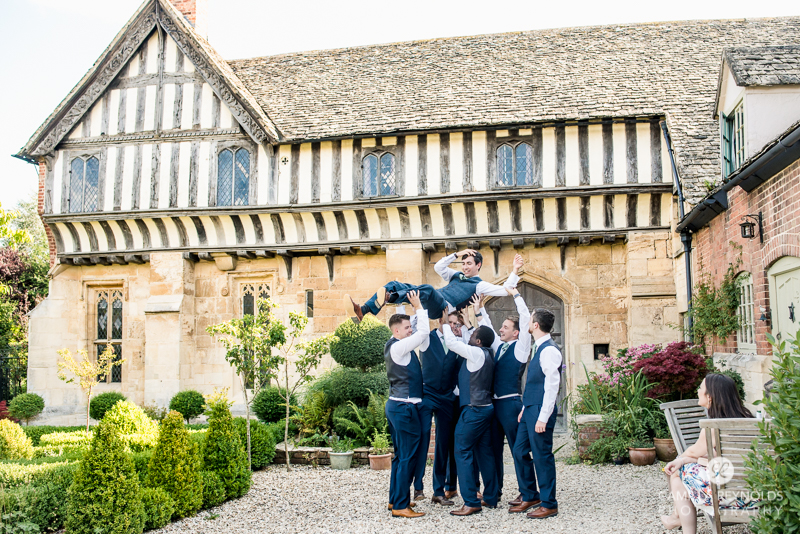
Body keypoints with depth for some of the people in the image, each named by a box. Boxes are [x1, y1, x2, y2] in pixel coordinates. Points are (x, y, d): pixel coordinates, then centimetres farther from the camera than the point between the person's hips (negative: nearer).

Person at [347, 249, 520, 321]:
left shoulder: (480, 285, 11)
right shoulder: (457, 275, 32)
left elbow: (504, 290, 1)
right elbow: (438, 267, 27)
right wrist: (457, 254, 22)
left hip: (444, 308, -8)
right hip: (432, 304, 8)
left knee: (427, 288, -41)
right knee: (394, 284, -7)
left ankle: (390, 298, -58)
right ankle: (363, 310, -21)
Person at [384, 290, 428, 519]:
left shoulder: (397, 346, 13)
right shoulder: (398, 347, -15)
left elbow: (420, 333, 25)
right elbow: (424, 333, -20)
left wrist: (418, 309, 17)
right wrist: (419, 307, -11)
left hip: (397, 406, 11)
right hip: (405, 407, -11)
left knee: (401, 455, 16)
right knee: (407, 458, -8)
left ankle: (395, 499, 23)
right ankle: (400, 506, -6)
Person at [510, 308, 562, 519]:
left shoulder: (549, 350, -16)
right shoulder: (539, 349, 14)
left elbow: (552, 386, -20)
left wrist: (543, 417, -21)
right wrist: (524, 409, 21)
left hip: (540, 411, -10)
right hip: (530, 410, 10)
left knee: (542, 456, -2)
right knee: (520, 452, 13)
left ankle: (549, 504, 9)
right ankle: (530, 497, 24)